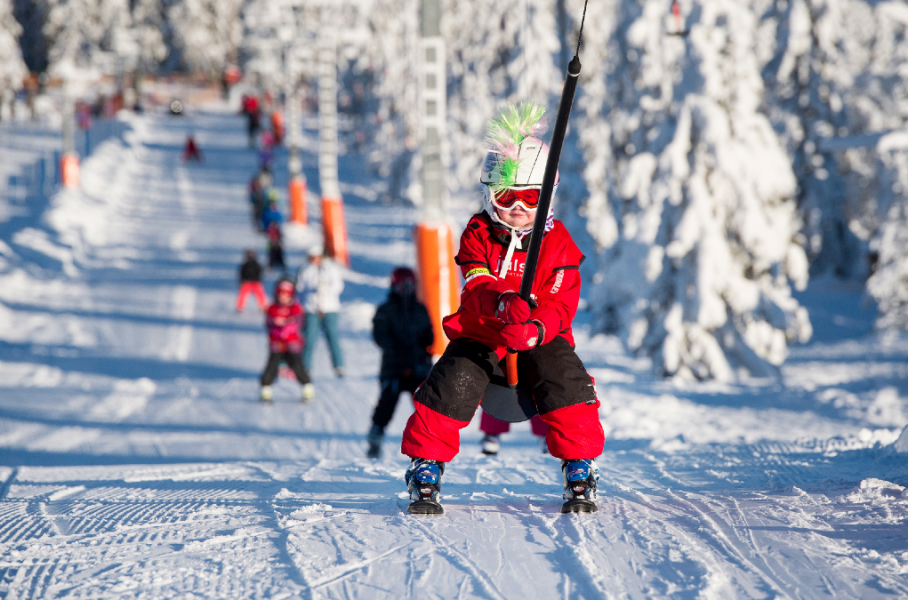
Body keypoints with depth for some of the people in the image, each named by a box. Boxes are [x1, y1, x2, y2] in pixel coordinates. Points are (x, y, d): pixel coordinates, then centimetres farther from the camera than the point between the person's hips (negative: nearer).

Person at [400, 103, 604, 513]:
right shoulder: (478, 235, -6)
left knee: (567, 384, -23)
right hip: (480, 332, 0)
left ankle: (580, 474, -7)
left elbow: (560, 305, -14)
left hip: (540, 337, 0)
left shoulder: (558, 243, -7)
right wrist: (502, 303, -46)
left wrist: (535, 329, -37)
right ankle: (425, 468, 0)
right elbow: (477, 287, -22)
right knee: (451, 388, -21)